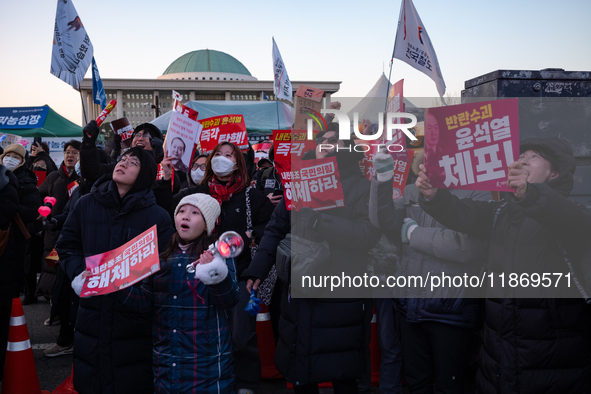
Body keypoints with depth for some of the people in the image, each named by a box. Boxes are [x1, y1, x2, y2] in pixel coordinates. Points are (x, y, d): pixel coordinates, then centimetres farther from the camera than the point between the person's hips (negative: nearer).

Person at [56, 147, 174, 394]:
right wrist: (78, 273, -7)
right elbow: (67, 246, 10)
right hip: (92, 315, 3)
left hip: (136, 316, -2)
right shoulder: (86, 205, 4)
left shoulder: (158, 216, -5)